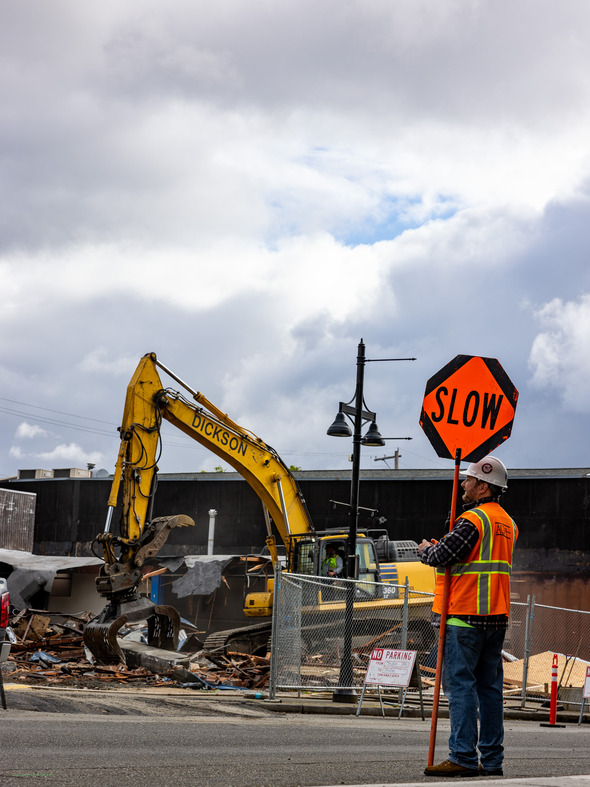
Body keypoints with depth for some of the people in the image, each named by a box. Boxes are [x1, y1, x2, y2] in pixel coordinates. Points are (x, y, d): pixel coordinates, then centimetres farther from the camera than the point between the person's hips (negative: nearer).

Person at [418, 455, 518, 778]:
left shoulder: (473, 519, -13)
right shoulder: (507, 522, 16)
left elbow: (443, 555, -20)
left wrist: (426, 549, 2)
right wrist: (440, 548, 16)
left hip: (466, 615, -9)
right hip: (497, 616, 9)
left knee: (461, 683, -7)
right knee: (489, 685, 10)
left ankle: (463, 757, -10)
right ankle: (491, 760, 11)